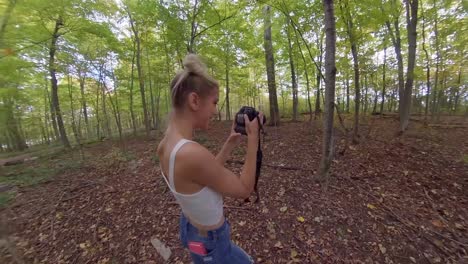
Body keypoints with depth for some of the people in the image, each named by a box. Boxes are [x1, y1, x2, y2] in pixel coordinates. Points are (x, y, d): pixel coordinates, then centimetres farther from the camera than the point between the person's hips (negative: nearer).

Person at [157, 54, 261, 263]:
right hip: (210, 242, -7)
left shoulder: (166, 145, -11)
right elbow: (244, 190, -25)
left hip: (191, 227, 7)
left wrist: (230, 144, -3)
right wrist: (253, 138, -21)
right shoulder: (192, 153, -40)